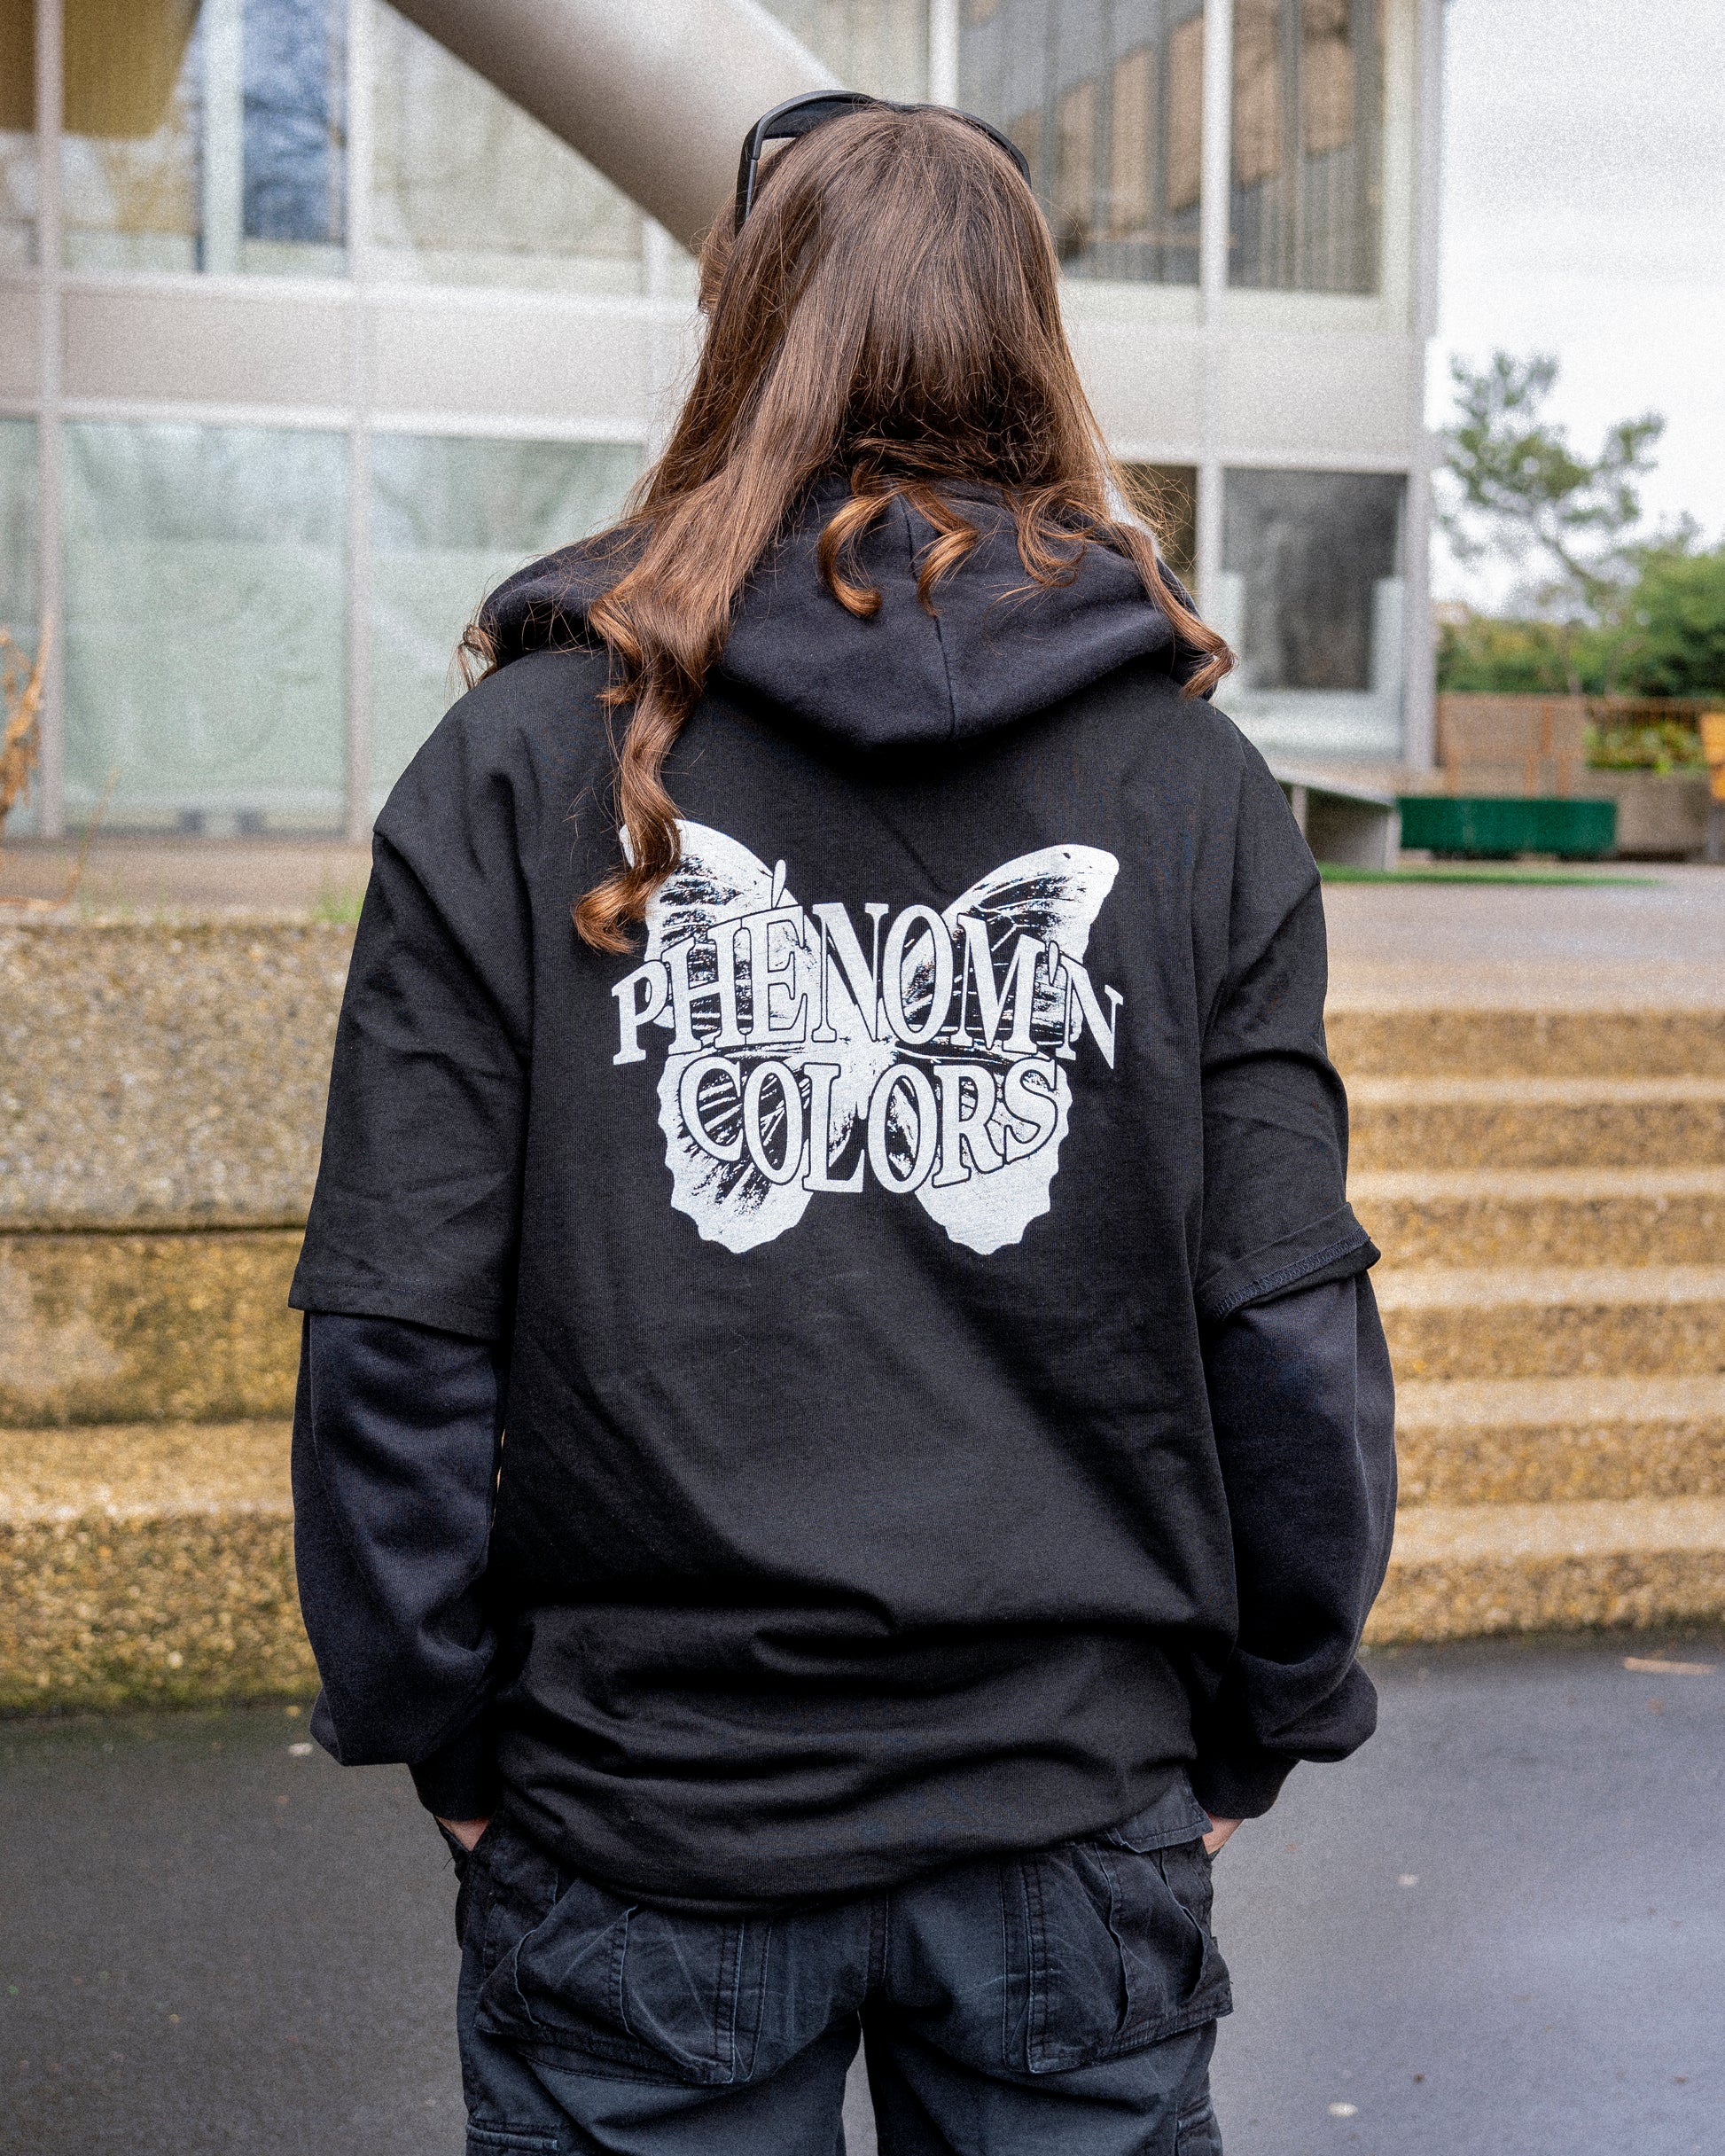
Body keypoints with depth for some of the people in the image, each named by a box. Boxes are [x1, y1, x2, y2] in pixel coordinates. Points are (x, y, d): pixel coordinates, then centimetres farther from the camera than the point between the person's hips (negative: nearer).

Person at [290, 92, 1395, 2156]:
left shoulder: (523, 761, -7)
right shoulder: (1196, 779, -3)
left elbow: (398, 1344, -8)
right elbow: (1291, 1335, -4)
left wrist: (444, 1738, 4)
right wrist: (1251, 1733, 9)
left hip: (643, 1814, -1)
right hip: (1080, 1819, 1)